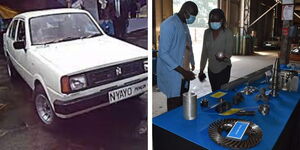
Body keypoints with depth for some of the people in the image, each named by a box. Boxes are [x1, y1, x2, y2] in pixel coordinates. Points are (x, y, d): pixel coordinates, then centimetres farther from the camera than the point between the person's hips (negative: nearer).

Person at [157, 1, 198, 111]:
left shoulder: (184, 24, 14)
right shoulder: (169, 24, -15)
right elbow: (163, 53, -21)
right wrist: (183, 72, -23)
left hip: (183, 74, 8)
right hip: (172, 75, -8)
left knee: (183, 105, 14)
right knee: (174, 107, 0)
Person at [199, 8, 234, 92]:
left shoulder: (228, 33, -12)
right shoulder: (207, 33, 1)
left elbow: (229, 52, -14)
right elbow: (204, 52, 6)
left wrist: (224, 57, -39)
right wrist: (201, 70, 6)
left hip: (223, 69, -4)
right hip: (211, 69, 4)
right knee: (214, 92, 12)